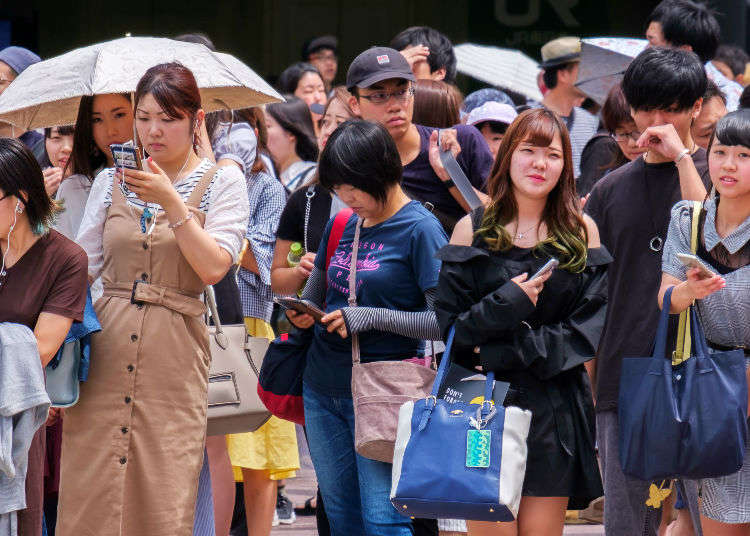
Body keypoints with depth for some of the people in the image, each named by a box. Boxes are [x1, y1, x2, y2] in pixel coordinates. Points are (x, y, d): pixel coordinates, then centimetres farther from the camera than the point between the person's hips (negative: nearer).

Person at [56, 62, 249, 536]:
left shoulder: (222, 182, 5)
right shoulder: (111, 182, 13)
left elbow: (214, 267, -7)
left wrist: (171, 202, -15)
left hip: (174, 352, -2)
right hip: (105, 345, 2)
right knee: (88, 498, -3)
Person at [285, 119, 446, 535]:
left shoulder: (420, 230, -8)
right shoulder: (341, 225, 12)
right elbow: (314, 297, 22)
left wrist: (373, 317, -20)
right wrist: (300, 315, -2)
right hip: (322, 389, 7)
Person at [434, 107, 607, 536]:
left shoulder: (582, 232, 8)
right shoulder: (473, 230, 6)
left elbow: (588, 327, 1)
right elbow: (449, 324, 2)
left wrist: (514, 352, -11)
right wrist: (505, 305, -16)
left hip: (555, 411, 1)